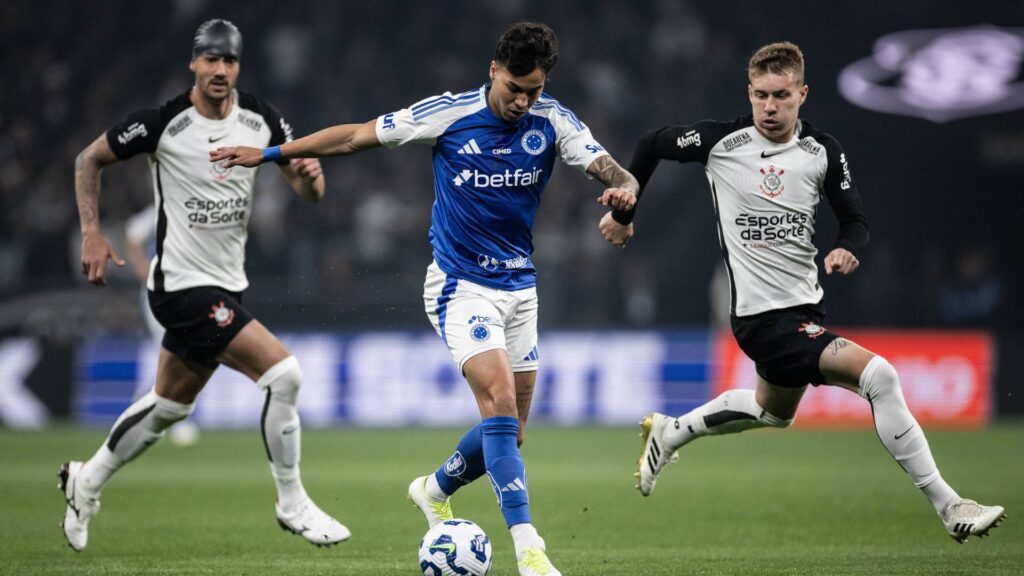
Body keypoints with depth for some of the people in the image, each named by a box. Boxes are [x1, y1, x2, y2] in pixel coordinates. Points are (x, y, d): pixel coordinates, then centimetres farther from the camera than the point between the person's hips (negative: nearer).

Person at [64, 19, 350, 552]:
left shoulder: (260, 119, 0)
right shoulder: (163, 122, -14)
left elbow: (308, 192, 2)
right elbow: (90, 159, -2)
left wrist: (310, 175, -22)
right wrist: (92, 235, -8)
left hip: (226, 285, 7)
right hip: (183, 284, -7)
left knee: (169, 407, 19)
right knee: (283, 373, -17)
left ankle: (86, 483, 38)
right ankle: (292, 505, -5)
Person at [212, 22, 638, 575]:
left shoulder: (553, 121, -5)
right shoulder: (448, 114, -12)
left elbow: (612, 171, -14)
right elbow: (356, 135, -3)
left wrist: (623, 189, -39)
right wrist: (270, 153, -1)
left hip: (519, 287, 5)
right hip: (460, 286, -5)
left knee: (508, 429, 9)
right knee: (501, 404, -22)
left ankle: (435, 491, 39)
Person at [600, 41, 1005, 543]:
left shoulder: (823, 152, 0)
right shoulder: (721, 142, -10)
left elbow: (855, 219, 7)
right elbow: (653, 144, 6)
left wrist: (848, 248, -15)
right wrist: (623, 212, 14)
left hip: (806, 309, 7)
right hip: (763, 317, -7)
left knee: (775, 411, 29)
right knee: (878, 375, -21)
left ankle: (670, 432, 49)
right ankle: (948, 506, -17)